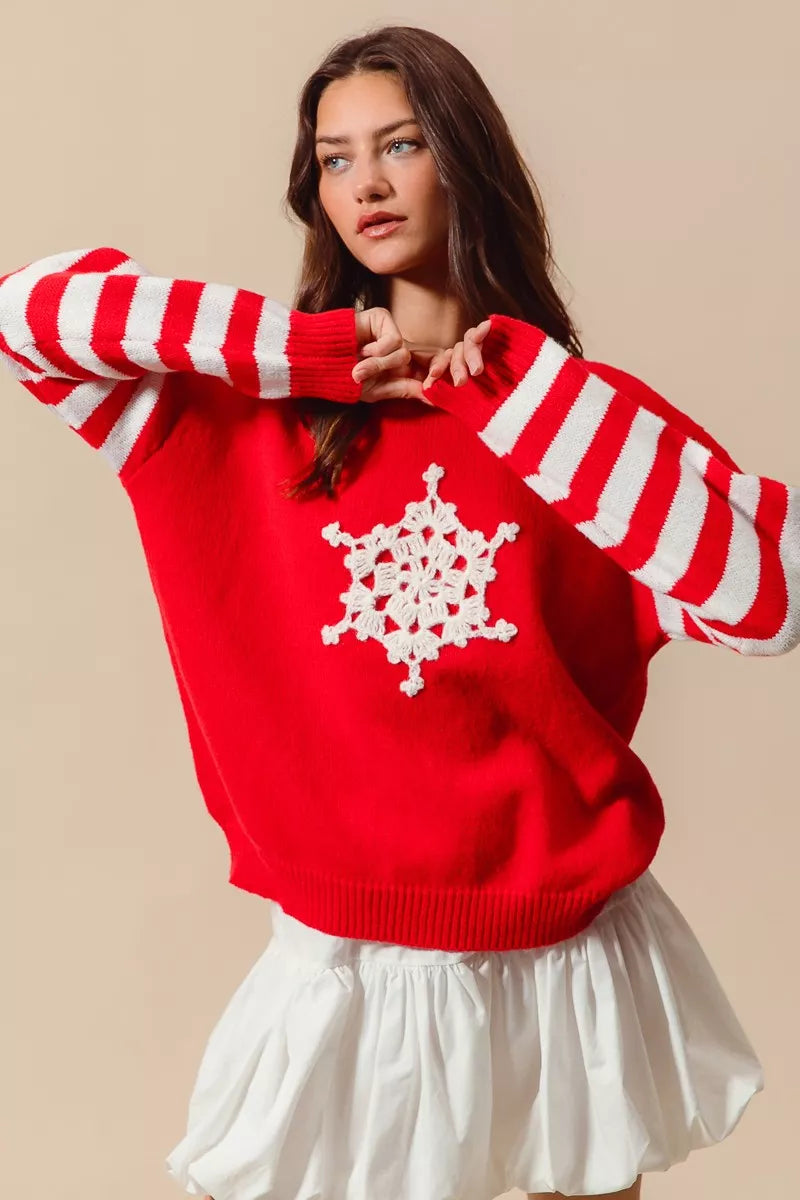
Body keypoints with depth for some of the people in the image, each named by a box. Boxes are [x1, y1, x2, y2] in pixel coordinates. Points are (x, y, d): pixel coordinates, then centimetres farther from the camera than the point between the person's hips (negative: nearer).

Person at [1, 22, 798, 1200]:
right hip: (348, 968, 0)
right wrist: (317, 350, -15)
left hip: (573, 961, 1)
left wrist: (518, 380, -17)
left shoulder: (582, 412, -4)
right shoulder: (259, 410, -3)